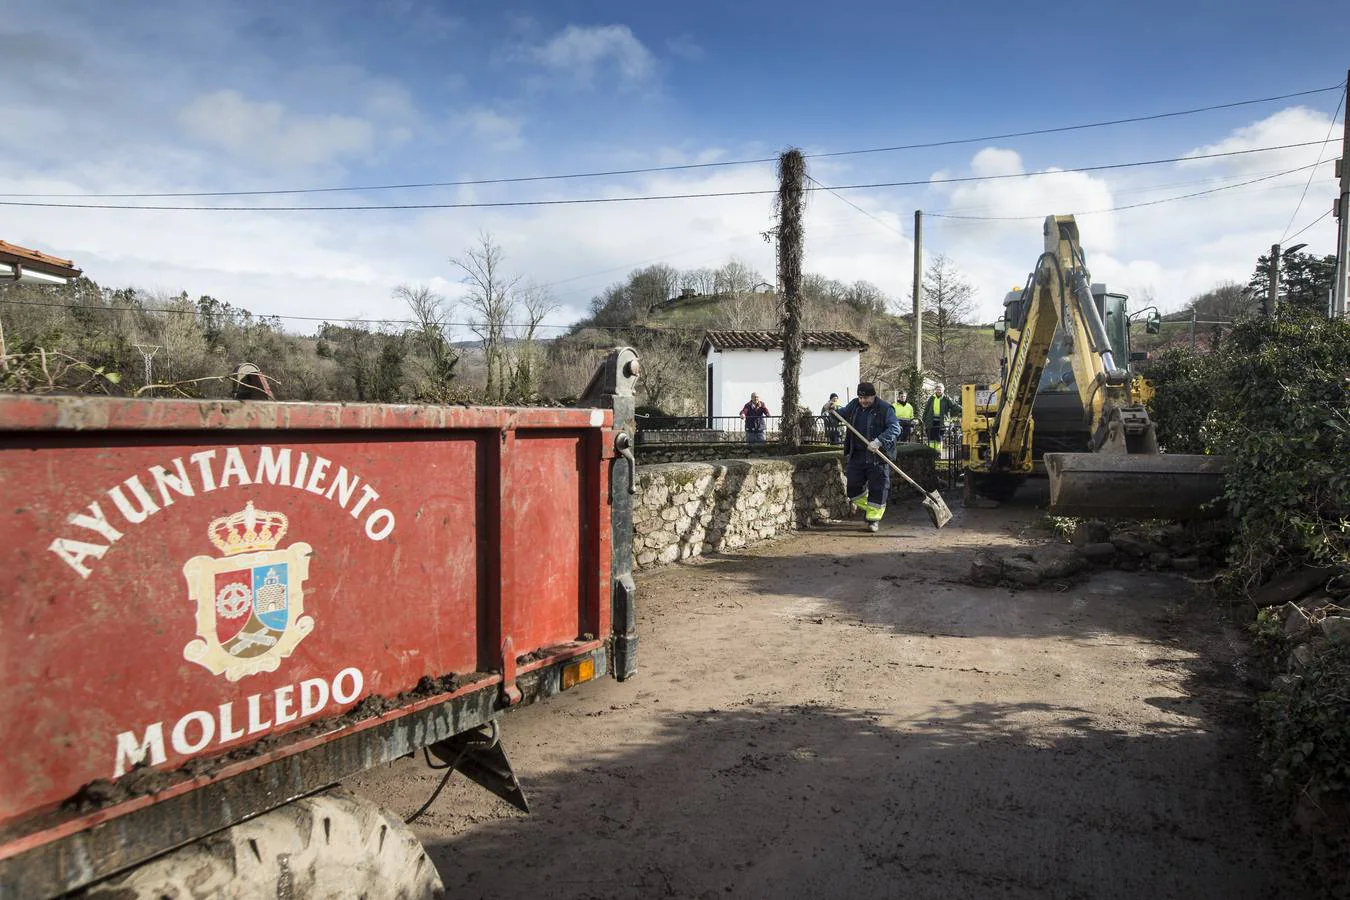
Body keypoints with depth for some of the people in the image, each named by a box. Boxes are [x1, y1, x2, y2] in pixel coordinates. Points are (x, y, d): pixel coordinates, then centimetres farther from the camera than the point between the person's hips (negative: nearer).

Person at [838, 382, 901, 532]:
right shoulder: (854, 405, 7)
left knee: (878, 488, -2)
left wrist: (879, 441, -33)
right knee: (852, 487, 6)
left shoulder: (885, 409, -10)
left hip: (878, 456, -5)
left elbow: (895, 428, -20)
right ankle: (867, 508, 31)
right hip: (857, 454, 5)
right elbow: (842, 415, 28)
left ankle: (874, 517, 12)